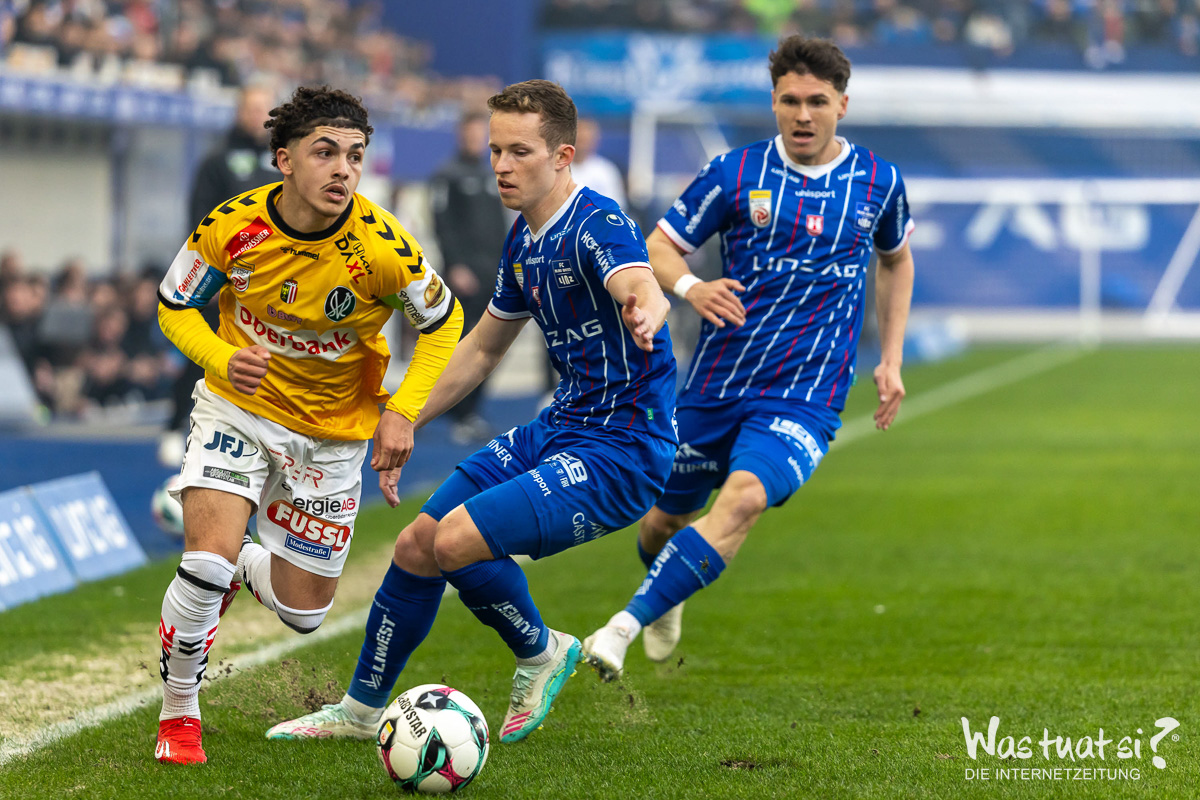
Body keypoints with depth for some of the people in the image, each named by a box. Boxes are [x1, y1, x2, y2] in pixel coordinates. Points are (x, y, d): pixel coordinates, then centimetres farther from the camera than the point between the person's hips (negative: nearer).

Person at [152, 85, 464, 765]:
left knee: (305, 611, 7)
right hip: (237, 408, -1)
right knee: (207, 560, -22)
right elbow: (175, 306, -2)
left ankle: (243, 567, 44)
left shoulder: (381, 246, -23)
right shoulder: (232, 225, -19)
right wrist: (223, 360, -22)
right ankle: (179, 713, 4)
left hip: (333, 430, 1)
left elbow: (442, 320, -5)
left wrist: (402, 412, -14)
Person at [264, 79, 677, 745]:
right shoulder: (524, 240, 8)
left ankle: (541, 653, 6)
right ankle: (362, 708, 30)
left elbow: (641, 286, -44)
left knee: (459, 539, -23)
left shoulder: (597, 227, -20)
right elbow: (481, 349, 23)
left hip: (623, 449, -9)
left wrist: (644, 311, -68)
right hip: (560, 428, 9)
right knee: (415, 547, 8)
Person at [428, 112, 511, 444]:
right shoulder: (448, 175, -2)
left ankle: (471, 411, 12)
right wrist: (455, 266, -16)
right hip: (463, 273, -7)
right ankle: (461, 418, -7)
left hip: (492, 273, 7)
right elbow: (442, 224, -8)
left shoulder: (492, 176, 18)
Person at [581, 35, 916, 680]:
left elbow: (896, 261, 22)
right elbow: (659, 246, 2)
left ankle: (624, 626, -30)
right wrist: (690, 287, -21)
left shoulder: (878, 182, 3)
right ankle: (666, 597, 49)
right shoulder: (735, 173, -3)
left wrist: (890, 360, 14)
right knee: (668, 517, 12)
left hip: (806, 391, -2)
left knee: (745, 499, -27)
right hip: (718, 379, 2)